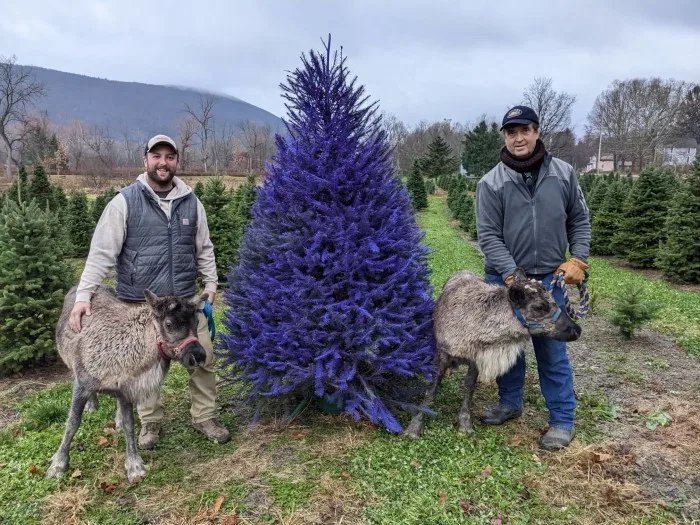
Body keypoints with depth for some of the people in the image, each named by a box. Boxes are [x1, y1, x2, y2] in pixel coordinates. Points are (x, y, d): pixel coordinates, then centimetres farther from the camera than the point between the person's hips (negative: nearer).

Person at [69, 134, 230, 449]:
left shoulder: (191, 202, 6)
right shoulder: (125, 201, -5)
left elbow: (204, 248, 14)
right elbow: (102, 252, -8)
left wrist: (210, 283, 8)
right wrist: (83, 295, -14)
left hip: (186, 301, 3)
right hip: (139, 305, -3)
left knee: (204, 359, 6)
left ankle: (204, 418, 26)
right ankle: (150, 423, 31)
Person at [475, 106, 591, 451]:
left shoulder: (563, 173, 1)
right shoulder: (491, 183, -6)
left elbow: (579, 221, 10)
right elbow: (488, 235, -8)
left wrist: (577, 260, -2)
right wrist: (511, 274, -17)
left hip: (549, 279, 0)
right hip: (504, 279, 0)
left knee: (552, 350, 4)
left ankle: (562, 421, 18)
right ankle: (510, 403, 34)